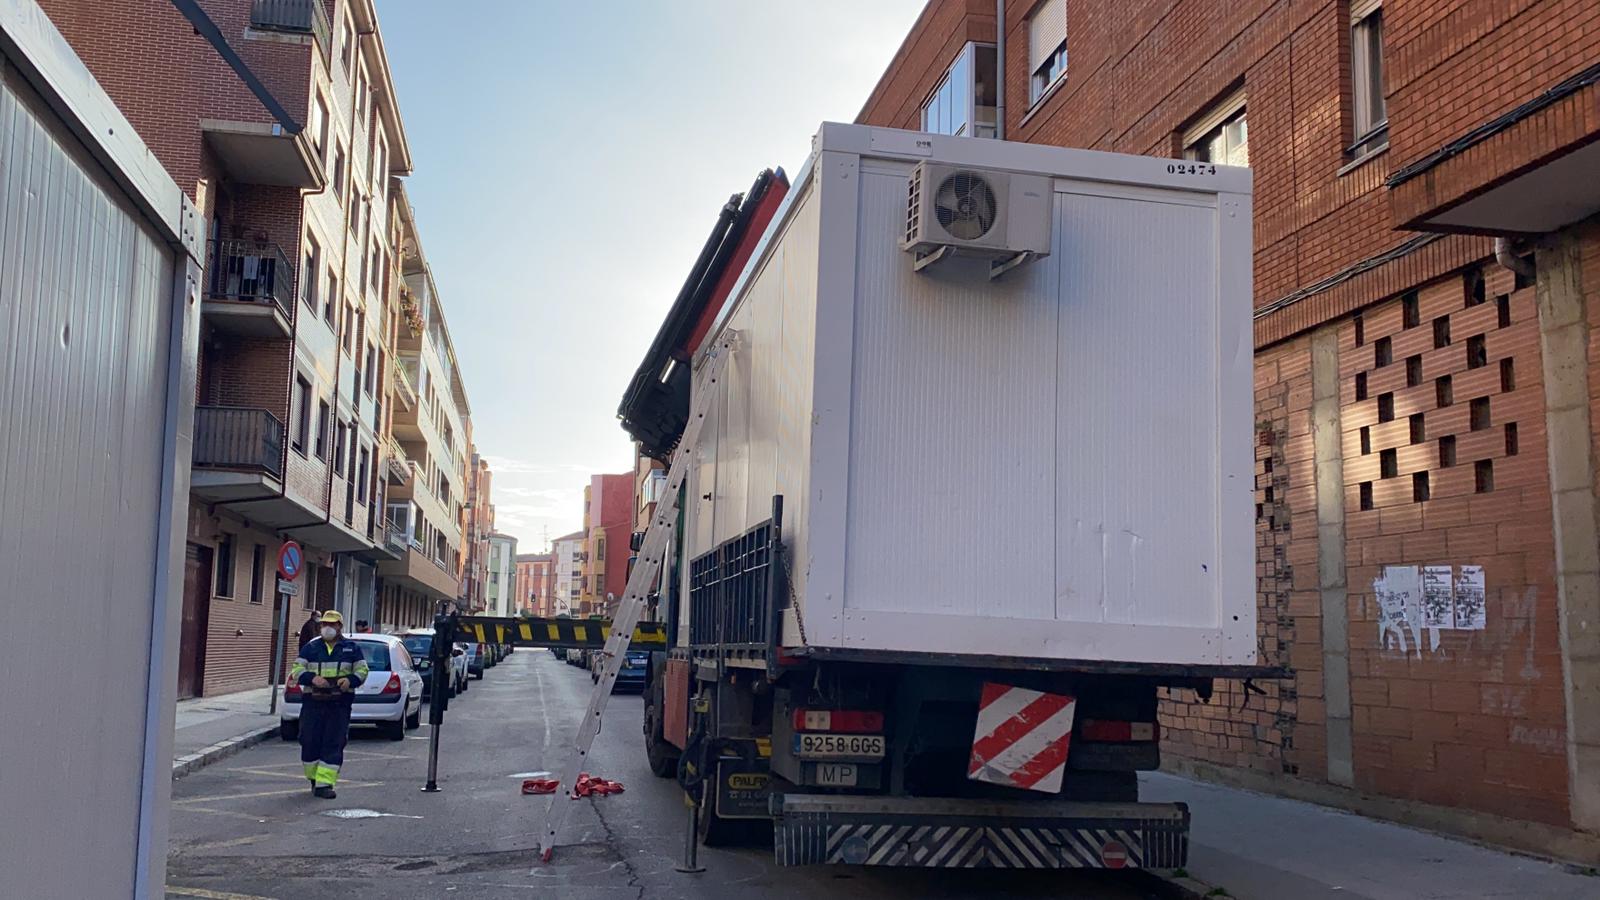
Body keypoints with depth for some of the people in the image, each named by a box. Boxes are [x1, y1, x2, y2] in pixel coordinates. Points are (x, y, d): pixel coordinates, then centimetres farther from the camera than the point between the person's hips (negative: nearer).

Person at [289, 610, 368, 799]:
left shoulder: (351, 648, 9)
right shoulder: (310, 647, 9)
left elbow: (362, 670, 8)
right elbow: (296, 671, 4)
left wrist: (350, 680, -14)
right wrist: (312, 678, -16)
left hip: (339, 704, -1)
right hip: (312, 702, 1)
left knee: (334, 744, -6)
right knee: (310, 742, 4)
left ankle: (324, 783, -6)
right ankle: (314, 778, 24)